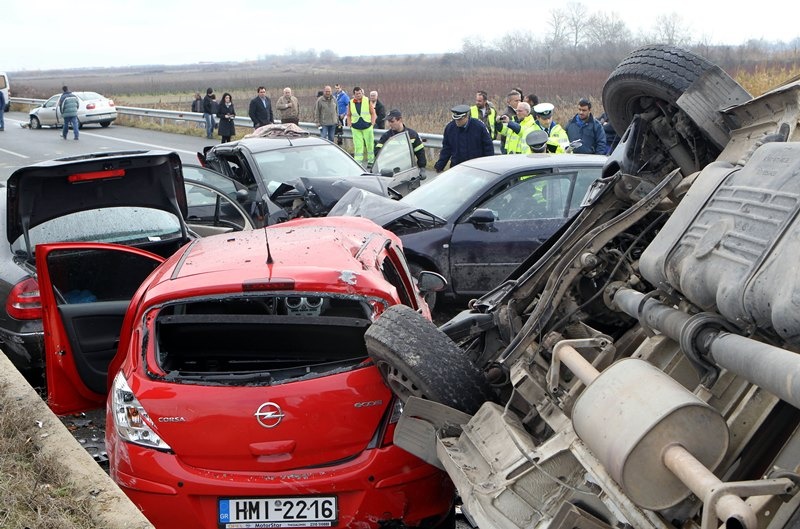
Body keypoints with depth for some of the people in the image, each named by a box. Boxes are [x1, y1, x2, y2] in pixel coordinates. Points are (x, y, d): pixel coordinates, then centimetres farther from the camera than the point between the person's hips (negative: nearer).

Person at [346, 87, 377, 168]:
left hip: (367, 127, -1)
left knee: (370, 144, 5)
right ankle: (358, 162, 1)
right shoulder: (350, 103, 4)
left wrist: (372, 124, -4)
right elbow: (348, 115, 11)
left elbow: (373, 113, 3)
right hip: (356, 128, 1)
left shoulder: (368, 101, 0)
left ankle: (371, 161, 18)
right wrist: (349, 125, 2)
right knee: (357, 146, -1)